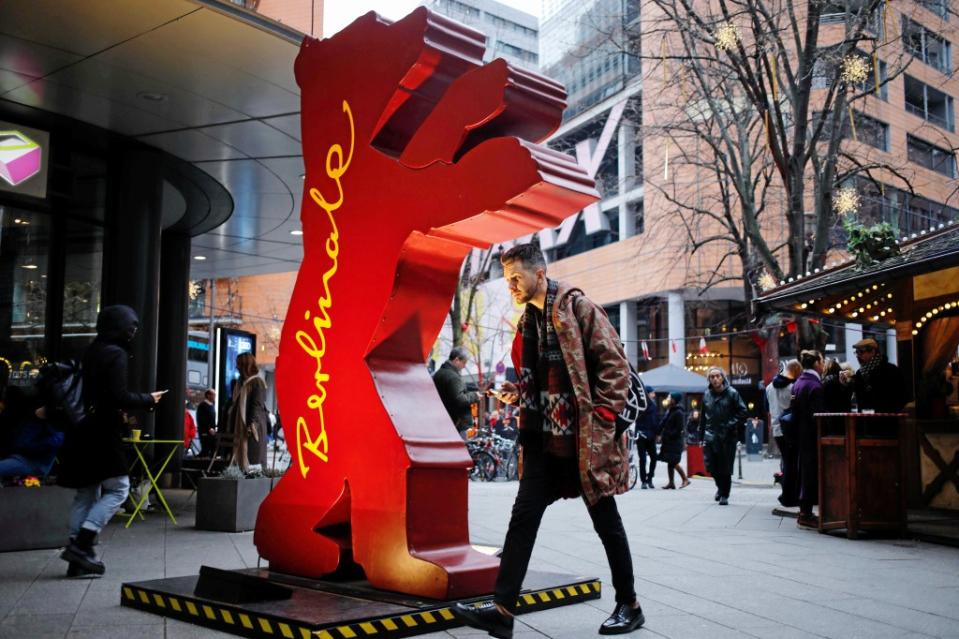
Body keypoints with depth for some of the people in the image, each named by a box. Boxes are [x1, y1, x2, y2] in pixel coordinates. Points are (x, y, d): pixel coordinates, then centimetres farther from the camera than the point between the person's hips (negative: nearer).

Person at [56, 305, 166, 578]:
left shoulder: (89, 352, 14)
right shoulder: (116, 354, -12)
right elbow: (119, 396, -18)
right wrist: (148, 400, -5)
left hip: (81, 432, 9)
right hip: (102, 432, -9)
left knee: (86, 493, 11)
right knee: (118, 487, 0)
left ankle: (78, 559, 12)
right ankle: (82, 543, -10)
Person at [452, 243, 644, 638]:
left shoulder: (578, 308, -8)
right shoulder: (528, 320, 14)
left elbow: (614, 365, -12)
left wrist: (602, 417, -17)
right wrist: (517, 394, 4)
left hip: (586, 438, -6)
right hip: (544, 438, 6)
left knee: (606, 521, 6)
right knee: (523, 516, -1)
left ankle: (629, 606, 22)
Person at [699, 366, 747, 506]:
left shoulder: (731, 393, -4)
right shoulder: (707, 394, 8)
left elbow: (742, 412, -3)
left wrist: (732, 425, -13)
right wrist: (702, 436, 12)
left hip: (727, 437, -3)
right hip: (710, 436, 3)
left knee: (725, 468, 1)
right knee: (710, 466, 3)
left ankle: (724, 495, 16)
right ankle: (720, 487, 31)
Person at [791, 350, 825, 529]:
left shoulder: (798, 383, 10)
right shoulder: (815, 385, -17)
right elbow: (817, 415, -20)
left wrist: (795, 436, 16)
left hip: (801, 435, 9)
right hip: (812, 437, -9)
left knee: (805, 472, 14)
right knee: (812, 473, -2)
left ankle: (804, 513, 20)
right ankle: (806, 513, 2)